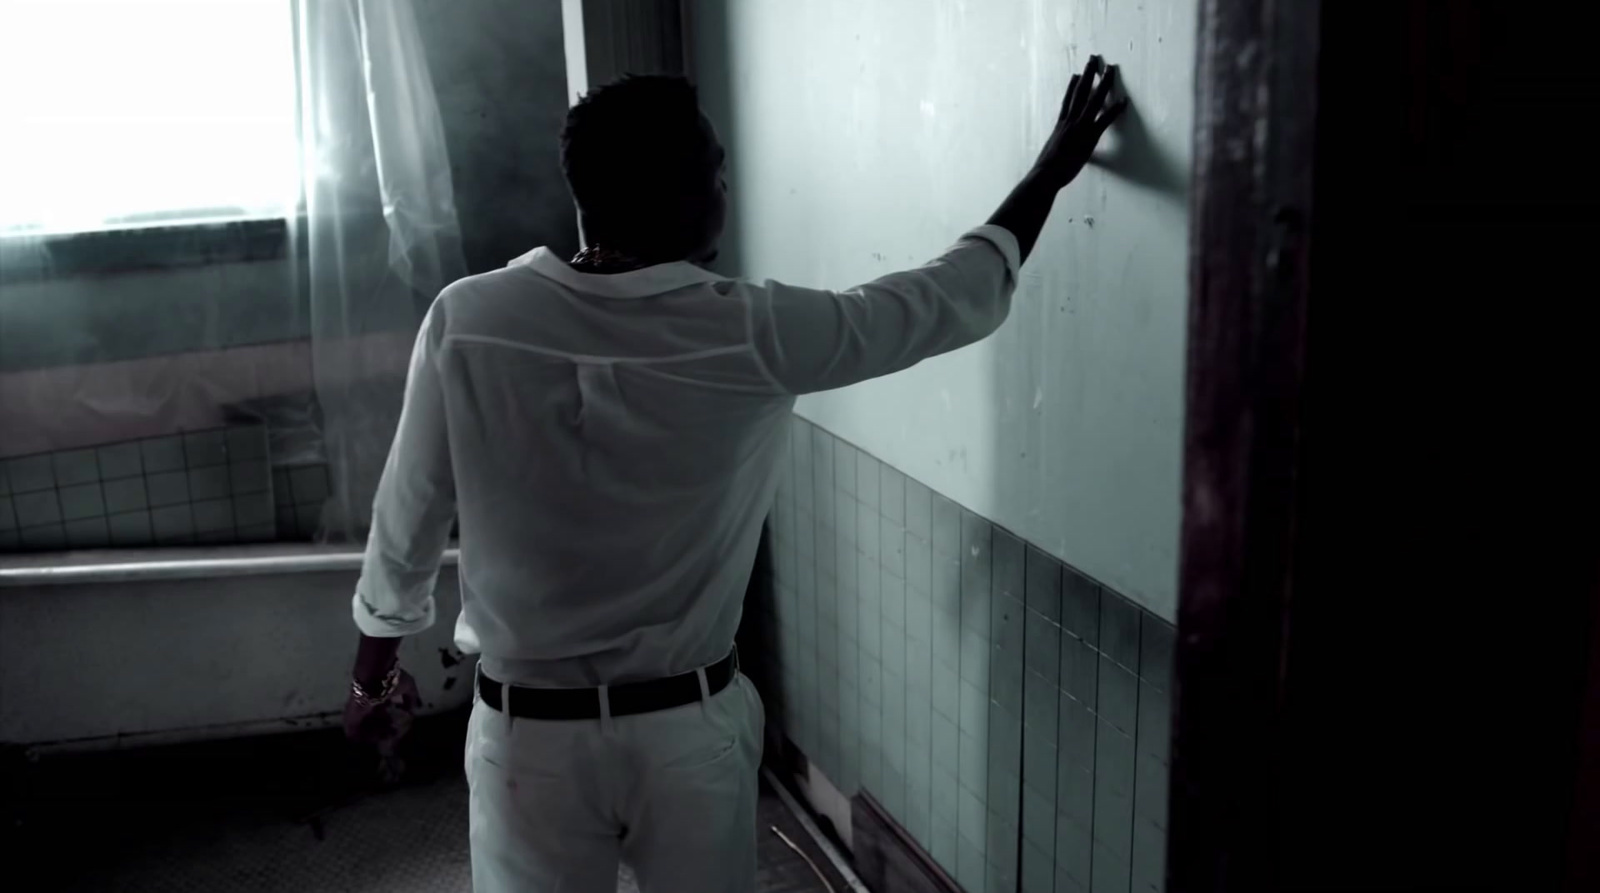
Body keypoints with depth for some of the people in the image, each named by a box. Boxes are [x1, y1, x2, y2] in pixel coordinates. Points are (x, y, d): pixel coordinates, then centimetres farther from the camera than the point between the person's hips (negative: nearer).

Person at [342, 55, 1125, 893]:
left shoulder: (467, 321, -16)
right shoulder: (748, 332, -19)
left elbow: (408, 518, -4)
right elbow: (955, 298, -6)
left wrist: (375, 667, 13)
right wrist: (1052, 171, 8)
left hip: (529, 730, 1)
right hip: (690, 725, -1)